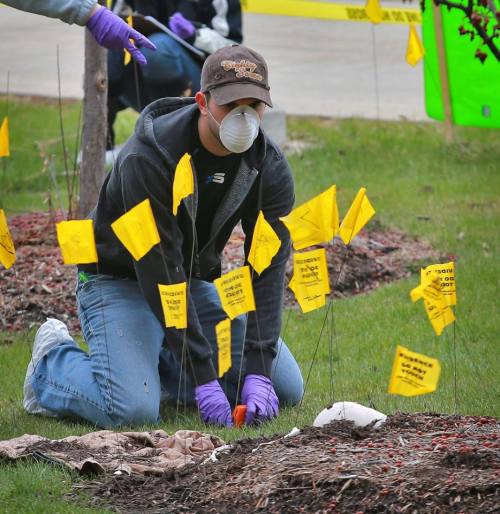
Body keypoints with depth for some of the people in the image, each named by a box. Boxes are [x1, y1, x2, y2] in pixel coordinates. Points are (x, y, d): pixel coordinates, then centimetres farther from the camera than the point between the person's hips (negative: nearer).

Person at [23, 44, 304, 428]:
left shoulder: (269, 166, -13)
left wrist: (258, 370, -26)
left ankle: (161, 364, 14)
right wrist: (202, 376, -33)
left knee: (286, 390, -4)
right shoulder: (148, 160, -30)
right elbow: (160, 273, -31)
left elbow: (269, 268, -15)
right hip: (121, 281, -6)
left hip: (198, 281, 6)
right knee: (132, 410, -28)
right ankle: (53, 362, 4)